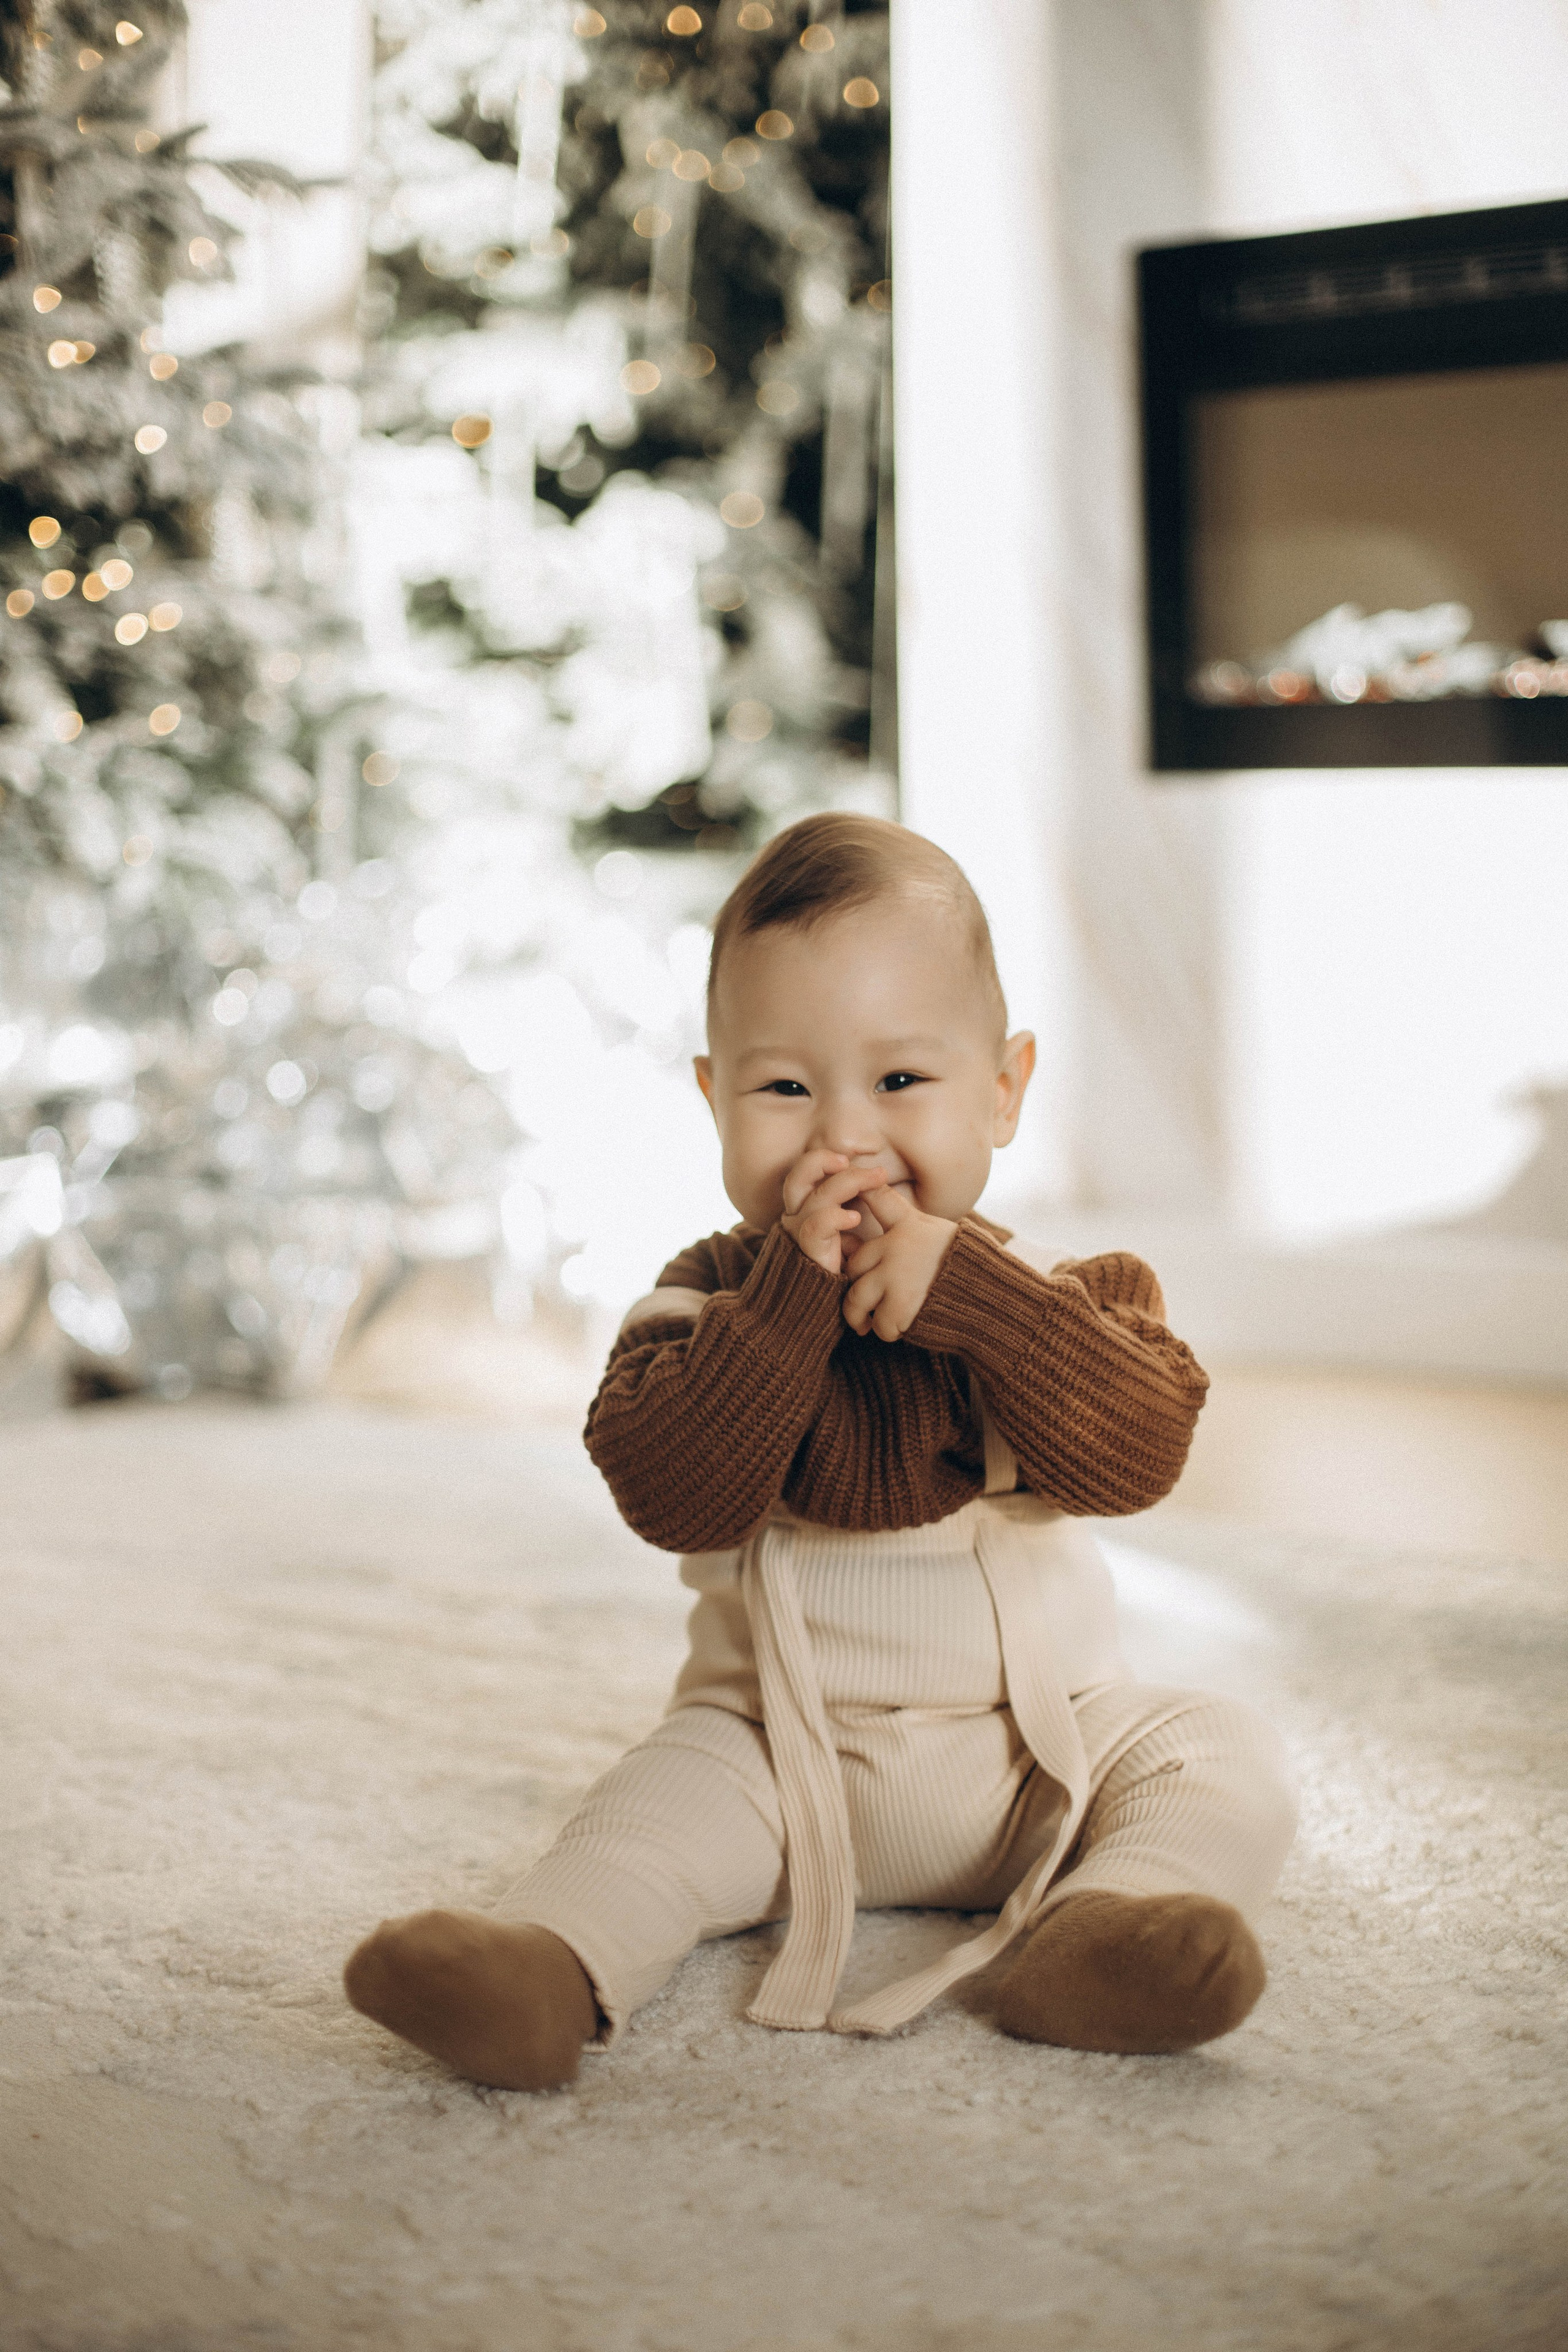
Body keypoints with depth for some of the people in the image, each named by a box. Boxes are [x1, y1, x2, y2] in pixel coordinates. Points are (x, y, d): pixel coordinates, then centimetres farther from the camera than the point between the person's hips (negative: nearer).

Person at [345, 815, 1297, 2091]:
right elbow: (672, 1494, -20)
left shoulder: (1047, 1297, -2)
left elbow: (1141, 1450, -20)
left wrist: (968, 1292, -30)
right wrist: (796, 1293, -28)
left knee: (1228, 1755, -18)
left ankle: (1099, 1928, -40)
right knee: (677, 1791, -25)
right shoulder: (716, 1300, -4)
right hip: (790, 1750, -1)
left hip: (1048, 1747, 1)